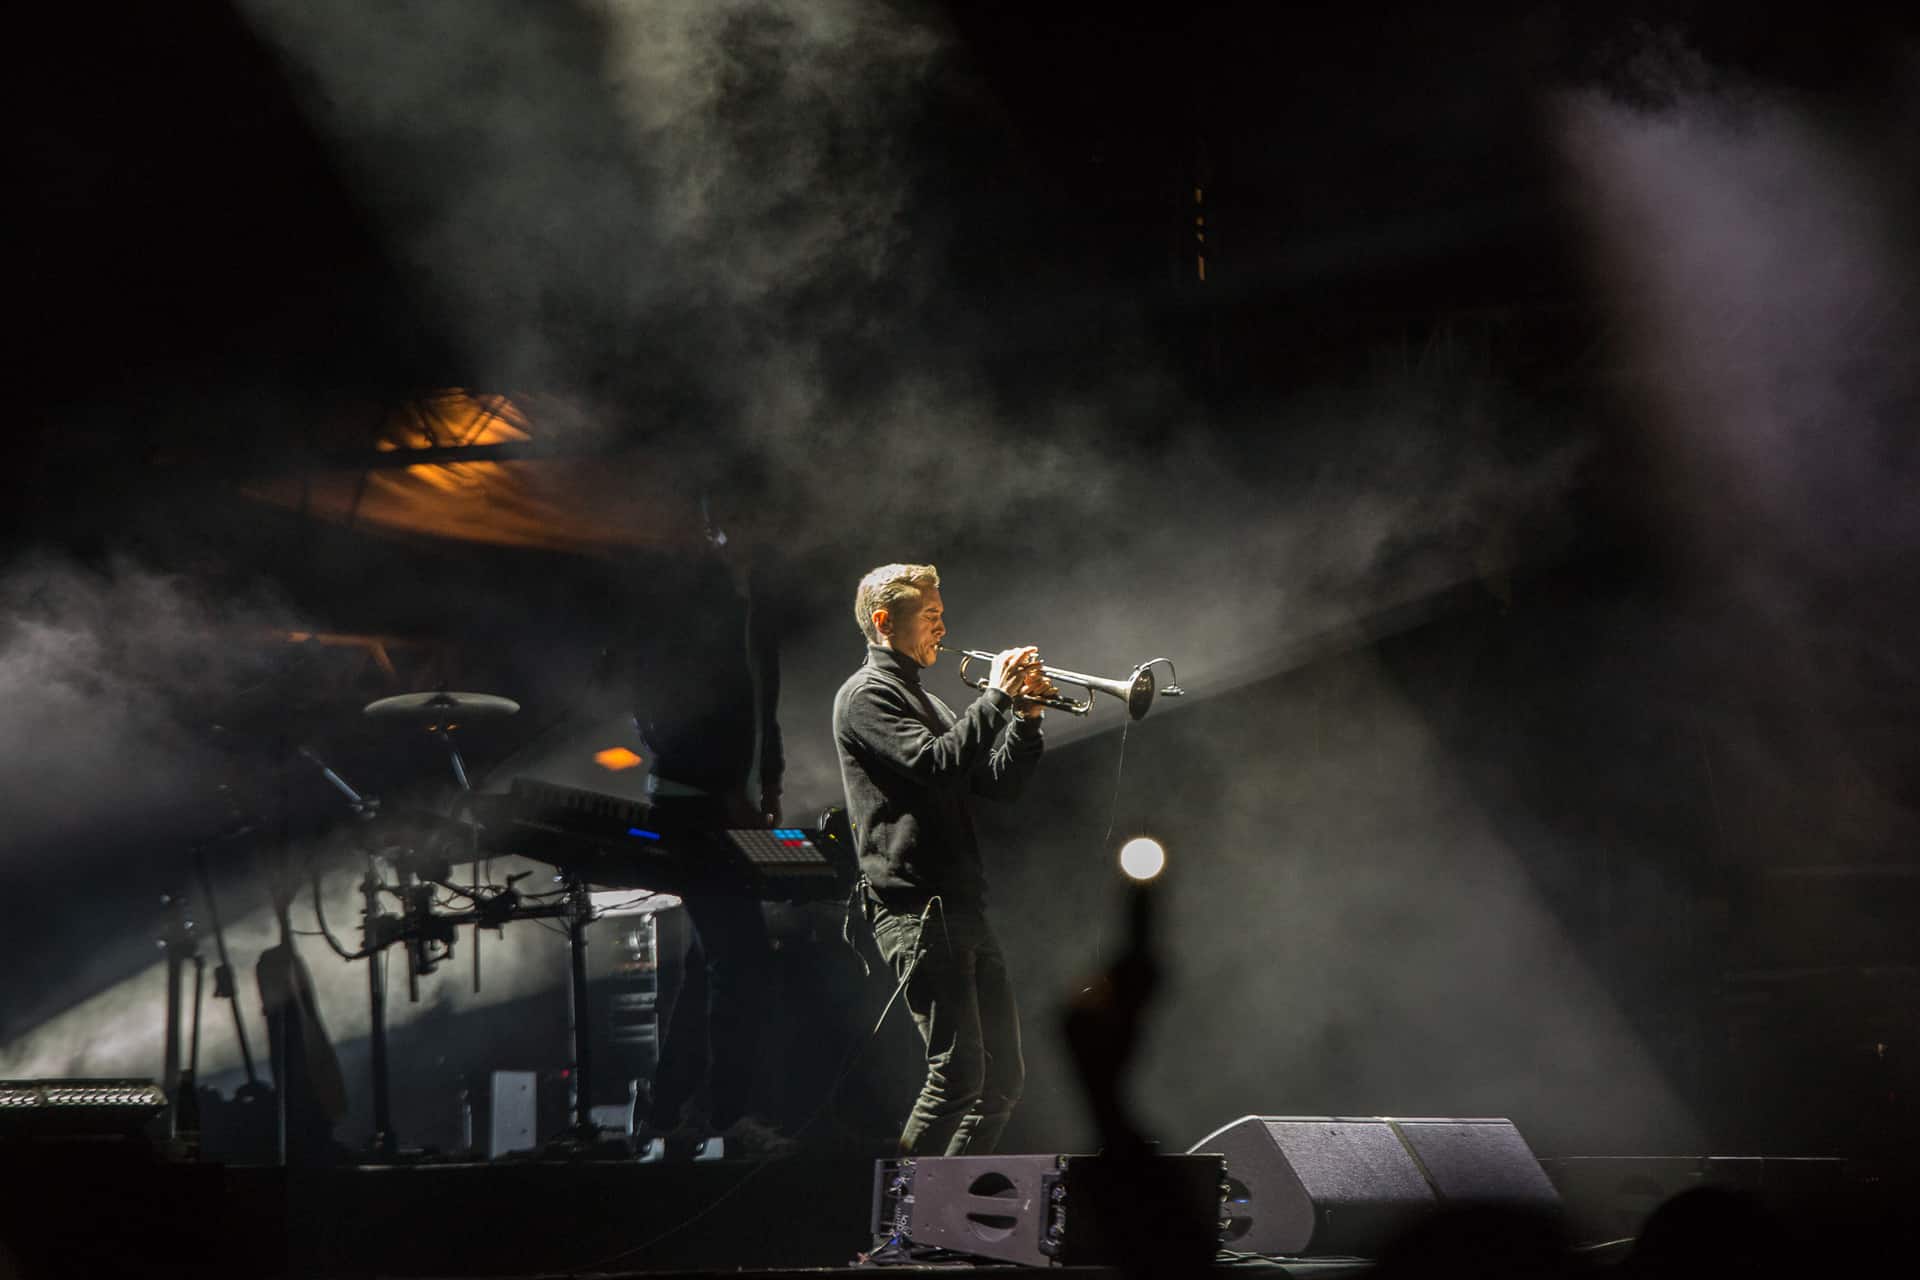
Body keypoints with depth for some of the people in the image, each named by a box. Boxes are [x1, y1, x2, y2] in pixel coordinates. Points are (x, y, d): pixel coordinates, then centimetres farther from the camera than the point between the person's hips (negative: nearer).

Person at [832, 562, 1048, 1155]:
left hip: (961, 905, 10)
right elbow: (937, 764, -19)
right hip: (915, 908, -10)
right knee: (958, 1071, -15)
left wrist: (1026, 716, 6)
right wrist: (997, 696, -12)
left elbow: (998, 784, 20)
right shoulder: (867, 695, -3)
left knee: (1003, 1075, 7)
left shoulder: (926, 702, 26)